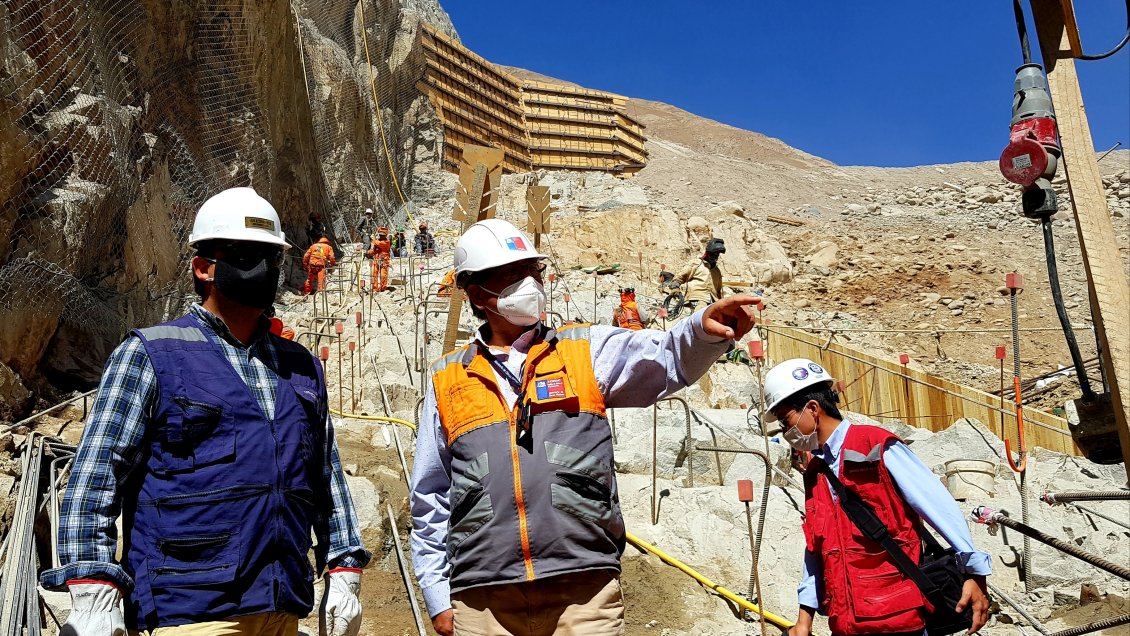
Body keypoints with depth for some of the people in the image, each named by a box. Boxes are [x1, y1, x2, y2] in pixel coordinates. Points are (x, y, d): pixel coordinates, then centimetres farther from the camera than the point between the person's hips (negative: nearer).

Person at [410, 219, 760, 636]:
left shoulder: (586, 351, 9)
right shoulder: (446, 381, 11)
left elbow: (667, 360, -10)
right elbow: (430, 500, 14)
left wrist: (705, 330, -31)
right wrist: (438, 598, 10)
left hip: (585, 592, -1)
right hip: (483, 602, 1)